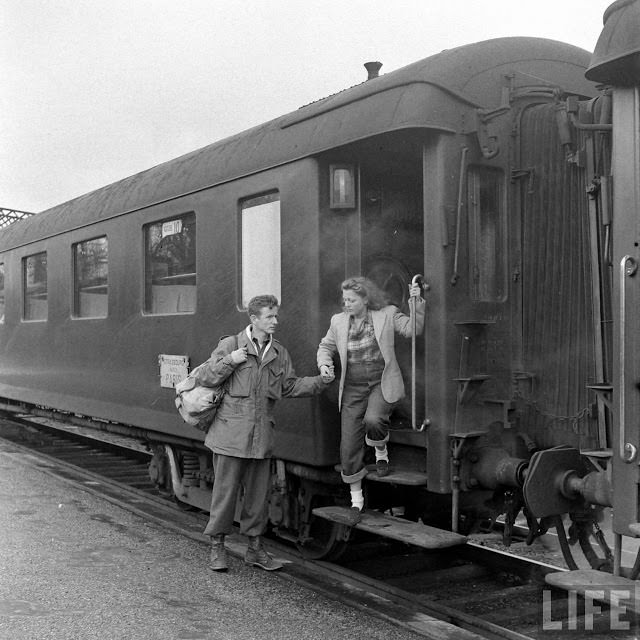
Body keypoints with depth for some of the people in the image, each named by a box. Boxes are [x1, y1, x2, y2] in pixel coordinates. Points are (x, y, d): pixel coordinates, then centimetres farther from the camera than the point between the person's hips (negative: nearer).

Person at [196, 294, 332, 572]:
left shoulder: (279, 353, 11)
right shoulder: (231, 344, -2)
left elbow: (290, 386, 15)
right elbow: (204, 379, -2)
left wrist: (320, 381, 3)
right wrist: (229, 360, -14)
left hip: (261, 435, 4)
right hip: (231, 432, -4)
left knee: (258, 493, 11)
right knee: (225, 490, 2)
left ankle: (255, 548, 24)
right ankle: (217, 547, 17)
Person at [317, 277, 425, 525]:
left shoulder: (387, 314, -2)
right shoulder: (338, 321, 5)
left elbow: (412, 329, -11)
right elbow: (325, 346, 17)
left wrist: (417, 303, -23)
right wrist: (324, 364, -2)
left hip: (382, 384, -3)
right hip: (352, 389, 3)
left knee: (373, 420, -34)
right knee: (348, 448, 0)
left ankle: (381, 451, 3)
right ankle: (356, 499, 20)